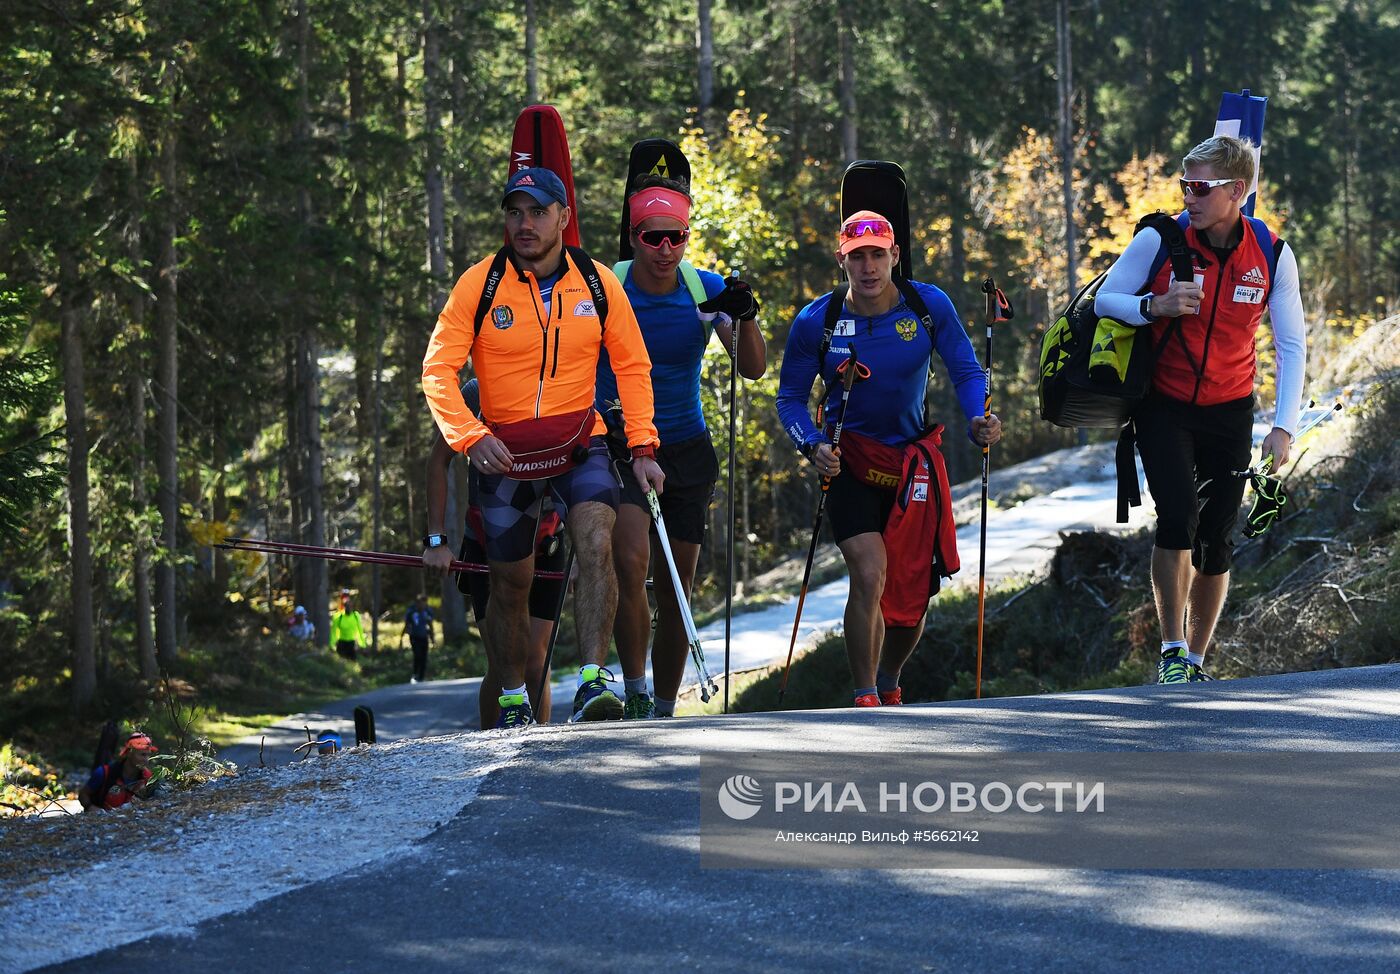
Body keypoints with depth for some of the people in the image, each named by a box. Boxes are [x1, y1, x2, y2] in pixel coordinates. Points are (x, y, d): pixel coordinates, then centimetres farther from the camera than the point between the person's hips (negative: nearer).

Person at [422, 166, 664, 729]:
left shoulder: (598, 285, -5)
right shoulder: (479, 285, -10)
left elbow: (632, 366, 6)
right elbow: (438, 369, -10)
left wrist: (643, 448, -3)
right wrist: (470, 437, -25)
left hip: (580, 444, 0)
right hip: (503, 451, 0)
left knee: (596, 544, -25)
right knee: (510, 583, 9)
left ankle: (592, 683, -29)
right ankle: (513, 703, 27)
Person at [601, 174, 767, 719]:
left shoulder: (707, 289, -6)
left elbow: (753, 370, -11)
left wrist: (744, 318, -30)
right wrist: (595, 412, -19)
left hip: (687, 449, 3)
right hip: (620, 444, -3)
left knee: (676, 586, 6)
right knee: (631, 562, -24)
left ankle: (664, 712, 17)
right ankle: (635, 695, -12)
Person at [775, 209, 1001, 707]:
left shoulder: (929, 306, -8)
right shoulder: (815, 323, -10)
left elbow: (966, 371, -2)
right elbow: (790, 398, -2)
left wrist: (979, 419, -23)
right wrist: (813, 445, -21)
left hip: (913, 460, 2)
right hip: (849, 461, -2)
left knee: (915, 591, 6)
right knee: (869, 576, -20)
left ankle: (889, 681, 35)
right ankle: (865, 697, -6)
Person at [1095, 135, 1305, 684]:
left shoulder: (1273, 255, -9)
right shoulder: (1159, 240, -13)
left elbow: (1291, 345, -2)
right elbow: (1104, 299, -3)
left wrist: (1284, 426, -12)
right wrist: (1155, 305, -24)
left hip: (1229, 412, 2)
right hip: (1164, 407, -2)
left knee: (1216, 541, 5)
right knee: (1178, 516, -21)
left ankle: (1196, 660, 21)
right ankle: (1172, 650, -7)